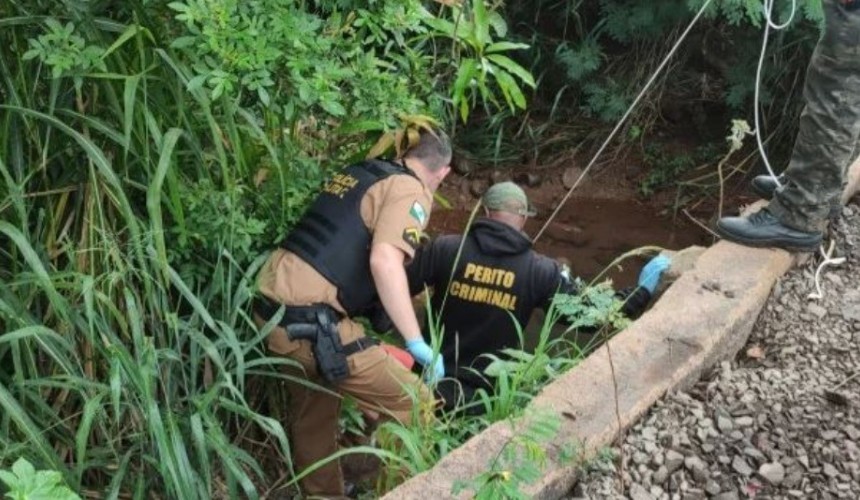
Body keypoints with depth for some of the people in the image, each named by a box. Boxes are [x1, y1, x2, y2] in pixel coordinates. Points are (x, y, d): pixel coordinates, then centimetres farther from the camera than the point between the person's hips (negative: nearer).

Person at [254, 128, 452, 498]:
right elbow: (384, 262, -22)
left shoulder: (358, 172, 18)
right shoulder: (409, 190, -6)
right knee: (413, 408, -2)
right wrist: (417, 342, -20)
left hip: (272, 305, 9)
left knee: (313, 409, 28)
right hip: (310, 320, -9)